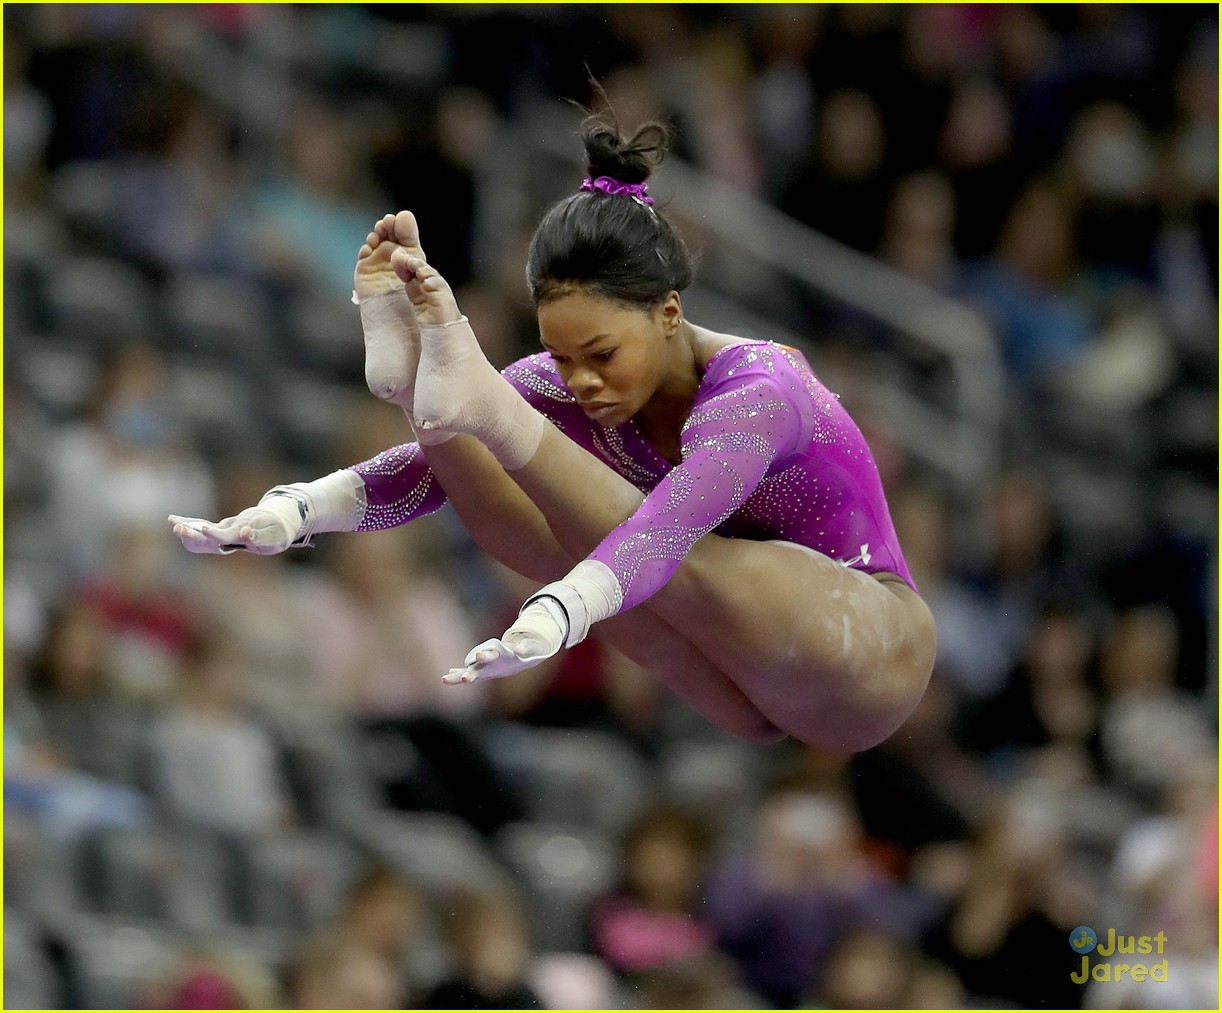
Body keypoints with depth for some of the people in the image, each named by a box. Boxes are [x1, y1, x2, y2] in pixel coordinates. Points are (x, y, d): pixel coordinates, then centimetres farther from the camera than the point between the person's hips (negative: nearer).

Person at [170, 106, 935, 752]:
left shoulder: (753, 391, -28)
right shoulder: (570, 386, -8)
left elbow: (669, 525, -47)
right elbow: (432, 465, -21)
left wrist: (549, 621, -64)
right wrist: (287, 514, -39)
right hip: (750, 691, 5)